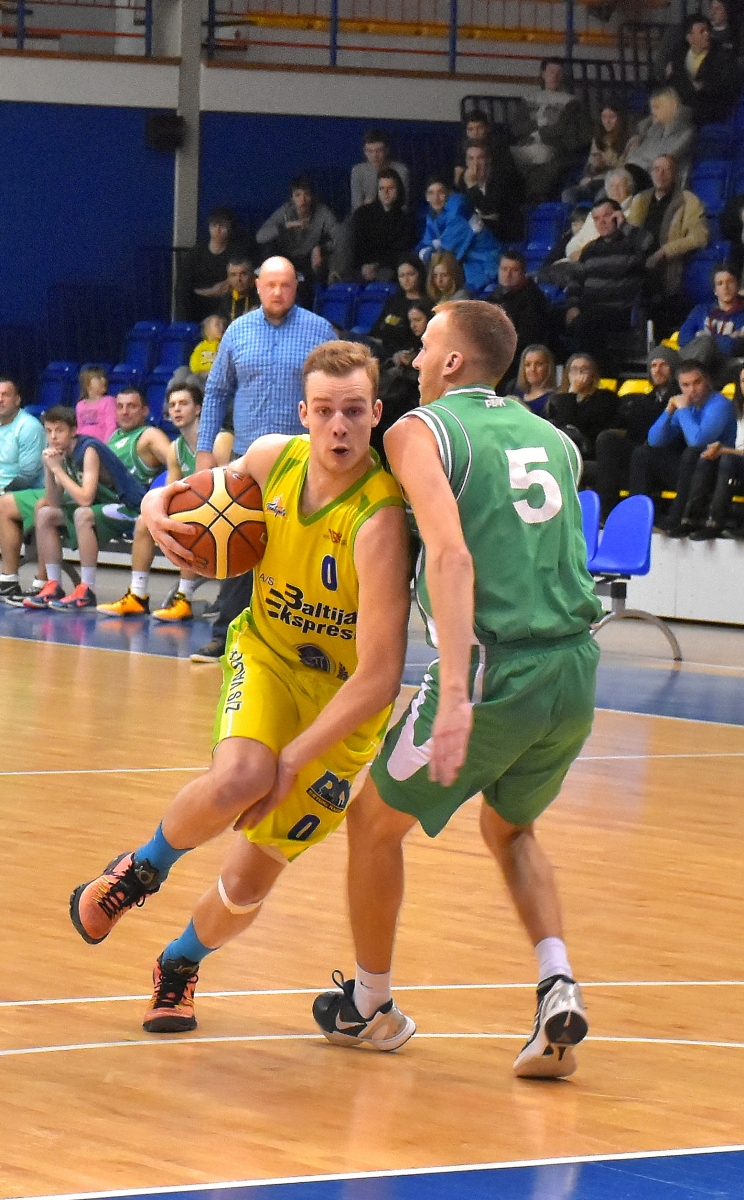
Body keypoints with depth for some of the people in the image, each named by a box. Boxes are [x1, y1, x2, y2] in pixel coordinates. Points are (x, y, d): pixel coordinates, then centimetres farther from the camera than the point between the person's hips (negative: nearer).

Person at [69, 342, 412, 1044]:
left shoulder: (379, 519, -30)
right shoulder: (274, 459, -13)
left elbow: (379, 677, -29)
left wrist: (293, 760, -29)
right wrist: (161, 506, -10)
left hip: (344, 697, -2)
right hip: (266, 653, 3)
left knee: (248, 883, 2)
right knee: (236, 780, -32)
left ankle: (179, 964, 36)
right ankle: (143, 869, -1)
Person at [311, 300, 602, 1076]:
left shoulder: (420, 431, -3)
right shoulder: (553, 439, 16)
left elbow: (453, 556, -19)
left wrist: (455, 692, -26)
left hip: (496, 671, -6)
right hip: (576, 670, 6)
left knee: (375, 822, 17)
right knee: (509, 828, 29)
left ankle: (367, 1005, 29)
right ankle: (557, 987, 8)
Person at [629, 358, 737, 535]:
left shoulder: (719, 405, -15)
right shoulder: (685, 403, 7)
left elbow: (698, 440, -30)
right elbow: (654, 441, 8)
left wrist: (683, 410, -17)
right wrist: (669, 411, -6)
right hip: (690, 468, 9)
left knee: (692, 453, -37)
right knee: (642, 454, 7)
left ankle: (677, 520, -34)